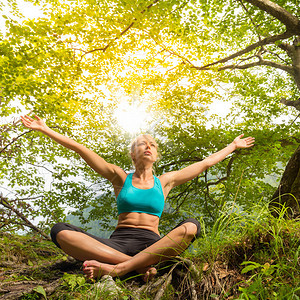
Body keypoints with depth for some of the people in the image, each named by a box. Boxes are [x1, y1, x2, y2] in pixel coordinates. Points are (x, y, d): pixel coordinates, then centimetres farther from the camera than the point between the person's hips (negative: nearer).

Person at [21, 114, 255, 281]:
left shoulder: (165, 181, 16)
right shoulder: (120, 178, 14)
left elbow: (206, 163, 23)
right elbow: (81, 149, 10)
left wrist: (233, 146, 29)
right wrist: (45, 130, 11)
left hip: (152, 244, 1)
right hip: (118, 241, 0)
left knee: (191, 226, -30)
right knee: (59, 231, -25)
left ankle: (117, 268, -35)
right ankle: (140, 266, -31)